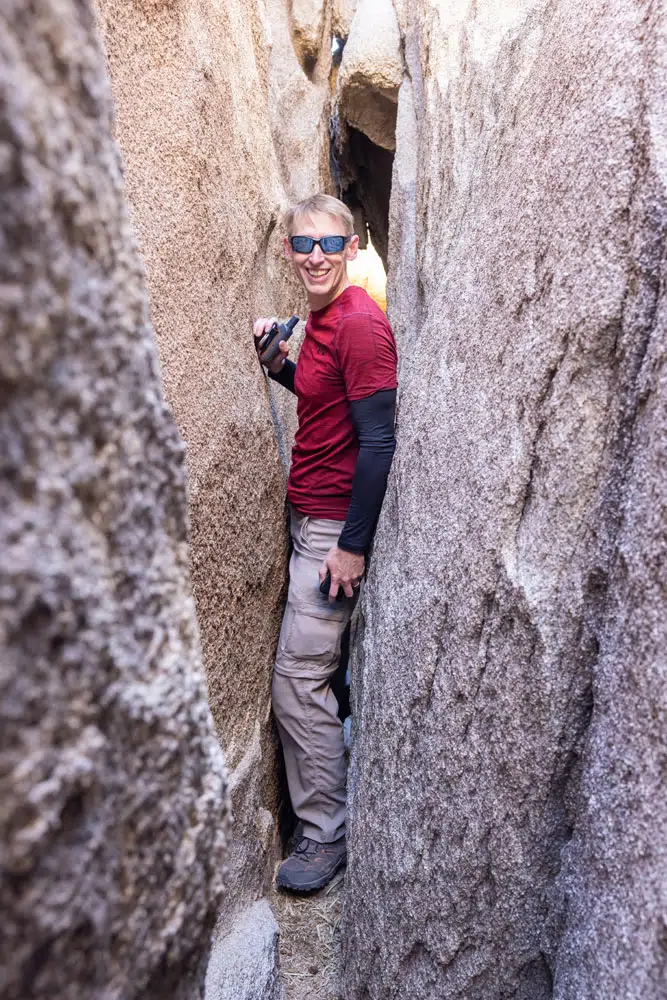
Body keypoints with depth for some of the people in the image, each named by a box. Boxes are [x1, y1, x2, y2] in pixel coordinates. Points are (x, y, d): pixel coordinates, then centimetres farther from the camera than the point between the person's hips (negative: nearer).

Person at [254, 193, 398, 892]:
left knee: (298, 679, -5)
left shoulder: (360, 324, -16)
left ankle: (324, 834, 12)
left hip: (336, 526, -10)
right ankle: (341, 780, 38)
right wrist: (278, 362, 8)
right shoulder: (322, 317, 12)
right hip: (310, 516, 10)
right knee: (320, 669, 19)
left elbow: (378, 440, -21)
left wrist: (352, 544, -20)